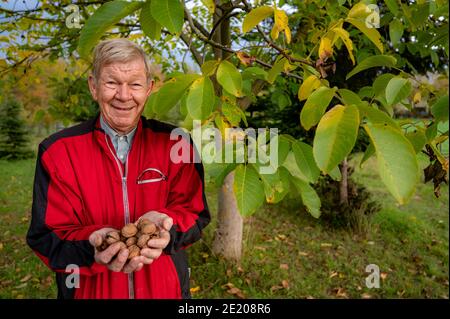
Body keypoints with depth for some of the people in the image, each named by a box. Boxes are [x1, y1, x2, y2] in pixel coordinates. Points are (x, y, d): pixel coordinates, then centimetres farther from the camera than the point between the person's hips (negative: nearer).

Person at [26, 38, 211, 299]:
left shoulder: (176, 144, -8)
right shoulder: (57, 152, -10)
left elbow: (195, 216, -8)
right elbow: (47, 238, -11)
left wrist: (164, 224, -29)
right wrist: (93, 246, -31)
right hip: (89, 289, 0)